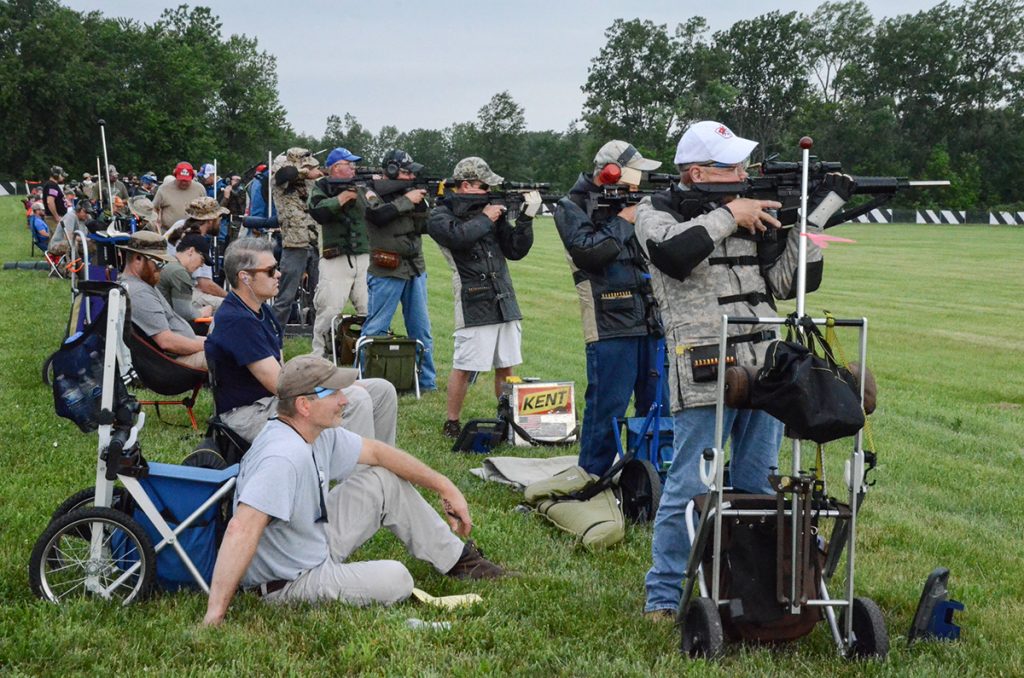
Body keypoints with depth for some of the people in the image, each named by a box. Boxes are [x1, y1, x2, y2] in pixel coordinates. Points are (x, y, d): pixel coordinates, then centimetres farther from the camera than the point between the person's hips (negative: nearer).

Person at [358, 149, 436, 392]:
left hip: (415, 269, 6)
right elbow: (377, 215, -24)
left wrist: (422, 204, -9)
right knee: (375, 329, -2)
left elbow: (424, 226, 7)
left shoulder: (409, 191, 11)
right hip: (386, 272, -6)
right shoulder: (371, 192, -4)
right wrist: (406, 200, -16)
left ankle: (427, 381, 17)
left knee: (421, 329, 9)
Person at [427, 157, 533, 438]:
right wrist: (485, 218, -9)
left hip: (506, 303, 6)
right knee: (463, 367, -3)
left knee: (506, 367, 9)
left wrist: (525, 219, -1)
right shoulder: (440, 216, -1)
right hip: (473, 305, -6)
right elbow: (457, 236, -24)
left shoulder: (489, 209, 14)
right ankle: (452, 423, 8)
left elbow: (516, 251, 13)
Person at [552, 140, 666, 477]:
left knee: (656, 402, 11)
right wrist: (623, 221, -8)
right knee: (607, 407, -6)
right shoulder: (572, 207, -2)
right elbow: (589, 250, -17)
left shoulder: (630, 201, 17)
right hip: (610, 325, -7)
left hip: (650, 321, 7)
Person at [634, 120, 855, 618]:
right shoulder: (658, 212, -1)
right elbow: (673, 253, -24)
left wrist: (814, 217, 4)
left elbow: (791, 281, 12)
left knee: (757, 491, 13)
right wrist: (728, 216, -14)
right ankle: (664, 596, 9)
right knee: (690, 491, -3)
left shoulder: (751, 213, 15)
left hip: (765, 373, 6)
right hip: (703, 379, -6)